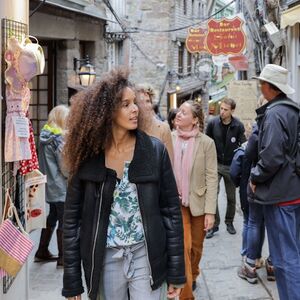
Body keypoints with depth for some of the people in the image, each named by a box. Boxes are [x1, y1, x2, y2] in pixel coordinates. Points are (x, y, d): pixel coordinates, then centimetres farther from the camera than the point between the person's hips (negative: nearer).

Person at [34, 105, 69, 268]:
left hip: (49, 185, 9)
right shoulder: (58, 139, -18)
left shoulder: (45, 137, 8)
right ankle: (62, 258, 3)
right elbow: (65, 167, -18)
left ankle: (42, 252, 27)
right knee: (64, 221, -2)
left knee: (51, 218, 19)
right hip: (60, 187, -9)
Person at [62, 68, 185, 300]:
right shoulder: (88, 156, -4)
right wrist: (72, 281, -1)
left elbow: (171, 211, -2)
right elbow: (72, 218, 0)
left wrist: (176, 271, -4)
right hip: (106, 260, 1)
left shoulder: (155, 150, -5)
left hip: (147, 257, 0)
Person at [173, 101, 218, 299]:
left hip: (198, 203, 0)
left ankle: (192, 277, 44)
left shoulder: (206, 142, -9)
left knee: (196, 247, 15)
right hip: (176, 202, 0)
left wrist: (210, 211, -13)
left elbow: (212, 177, -9)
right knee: (183, 247, -4)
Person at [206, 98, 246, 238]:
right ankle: (214, 224, 1)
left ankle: (229, 222, 27)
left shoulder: (238, 126, -9)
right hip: (215, 164, 0)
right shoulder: (212, 123, -8)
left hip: (231, 166, 0)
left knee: (231, 197, 9)